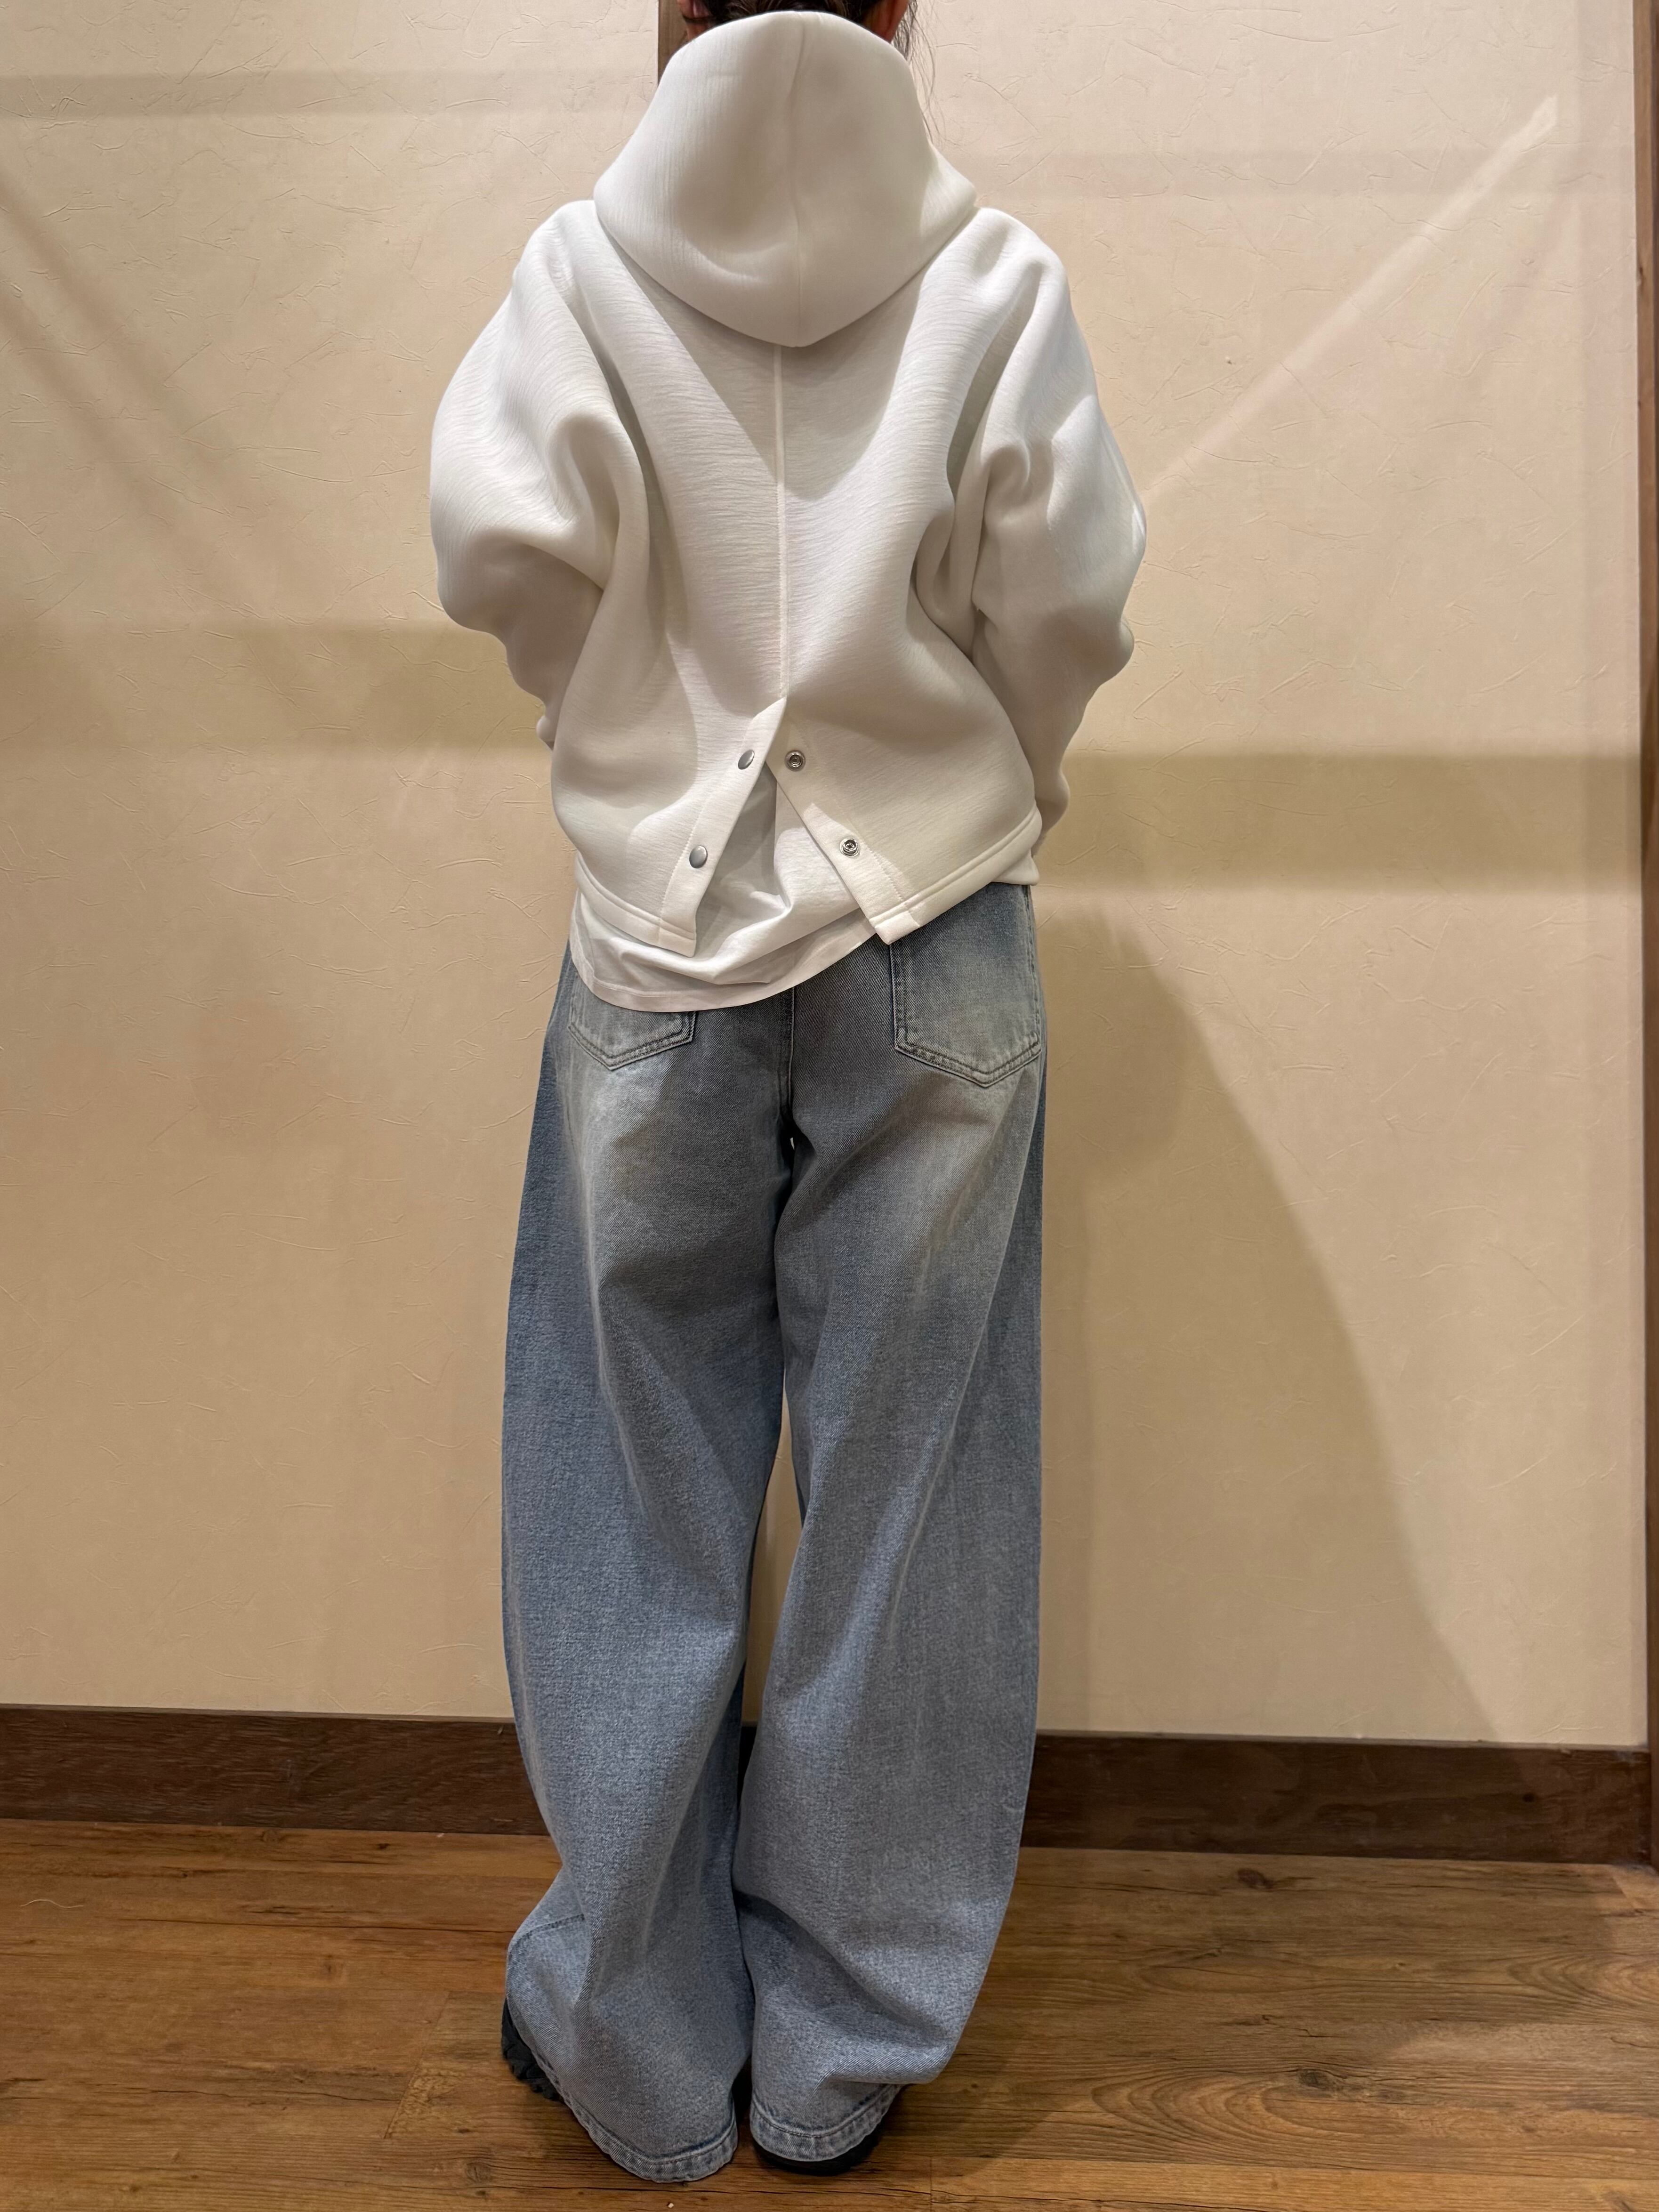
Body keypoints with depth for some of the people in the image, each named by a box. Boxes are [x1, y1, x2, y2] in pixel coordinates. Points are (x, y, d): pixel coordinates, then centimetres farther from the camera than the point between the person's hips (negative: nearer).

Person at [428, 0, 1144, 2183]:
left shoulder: (585, 260, 0)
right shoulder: (994, 271, 0)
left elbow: (501, 538, -9)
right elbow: (1069, 601, -3)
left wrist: (637, 716, 10)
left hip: (660, 933, 0)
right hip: (938, 936, 0)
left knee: (648, 1495, 11)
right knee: (900, 1487, 9)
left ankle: (637, 2036, 25)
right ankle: (840, 2053, 24)